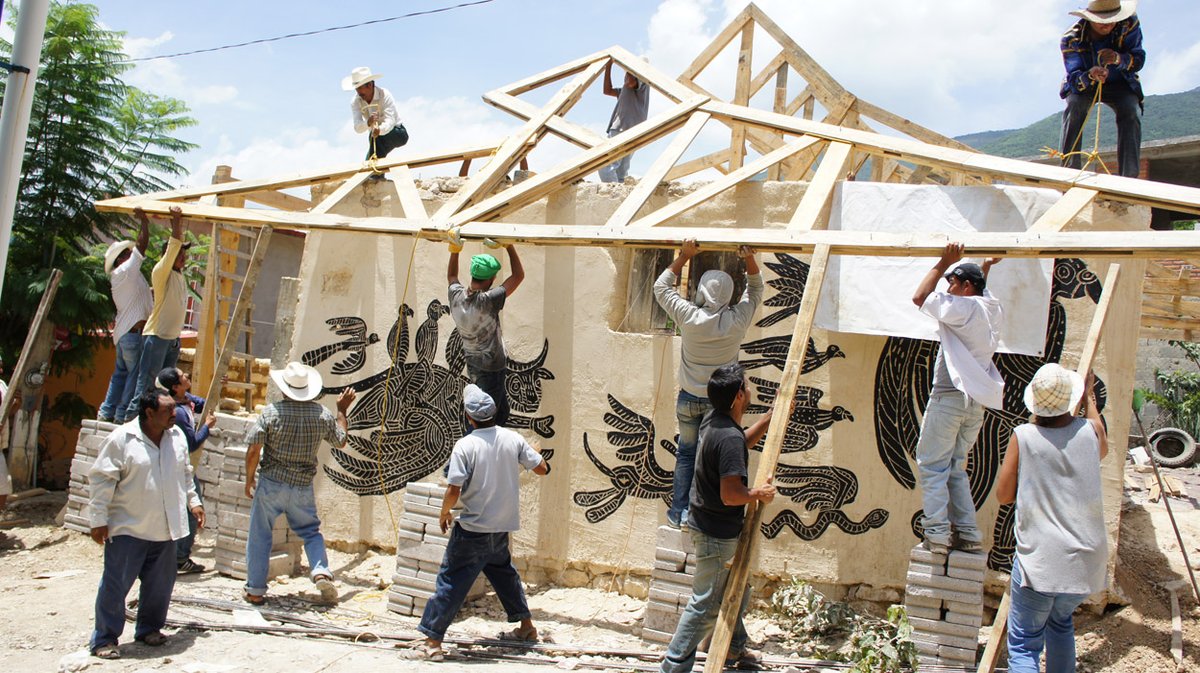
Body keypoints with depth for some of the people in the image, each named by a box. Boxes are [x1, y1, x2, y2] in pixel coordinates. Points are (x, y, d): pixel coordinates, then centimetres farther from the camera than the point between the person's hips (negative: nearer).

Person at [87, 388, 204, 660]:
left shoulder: (177, 436, 5)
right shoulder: (121, 438, -13)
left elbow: (185, 473, 18)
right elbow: (102, 479, -10)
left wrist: (193, 502, 16)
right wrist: (99, 519, -11)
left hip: (165, 530, 6)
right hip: (128, 529, -5)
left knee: (160, 584, 14)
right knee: (115, 585, 1)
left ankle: (149, 628, 32)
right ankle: (104, 639, 15)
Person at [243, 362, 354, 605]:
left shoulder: (271, 411, -11)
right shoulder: (322, 414, -3)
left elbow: (253, 450, -13)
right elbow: (341, 441, 12)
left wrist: (249, 479, 2)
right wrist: (342, 410, 23)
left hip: (271, 484, -2)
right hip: (303, 487, 2)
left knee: (259, 537, 11)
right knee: (311, 531, 18)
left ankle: (255, 591, 17)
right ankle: (321, 571, -3)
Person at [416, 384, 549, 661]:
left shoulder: (465, 446, -16)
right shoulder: (512, 439, -3)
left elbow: (453, 491, -18)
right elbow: (542, 468, 6)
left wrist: (444, 514, 1)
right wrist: (533, 454, 28)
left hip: (472, 529, -5)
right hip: (502, 527, 6)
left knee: (451, 581, 4)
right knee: (503, 571, 26)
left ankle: (433, 641, 6)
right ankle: (526, 626, 34)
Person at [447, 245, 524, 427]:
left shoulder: (456, 296, -9)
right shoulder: (488, 301, -28)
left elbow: (451, 276, 16)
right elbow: (518, 275, -21)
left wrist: (455, 249, 9)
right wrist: (509, 246, -13)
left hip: (472, 366, 8)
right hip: (491, 369, -8)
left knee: (501, 412, 24)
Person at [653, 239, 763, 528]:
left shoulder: (689, 317, -15)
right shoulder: (737, 320, -13)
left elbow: (661, 287, 0)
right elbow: (755, 289, 6)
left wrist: (684, 256, -3)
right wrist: (750, 258, -6)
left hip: (689, 399, 1)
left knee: (685, 454, 16)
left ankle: (678, 511, 22)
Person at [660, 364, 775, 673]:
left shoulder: (715, 420, 2)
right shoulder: (729, 437, -28)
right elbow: (730, 494, -31)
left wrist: (774, 412, 21)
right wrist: (759, 494, -13)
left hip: (708, 523, 10)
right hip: (717, 534, -10)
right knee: (706, 604, 2)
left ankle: (734, 648, 45)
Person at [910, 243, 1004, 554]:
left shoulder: (965, 308, -12)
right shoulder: (993, 310, 13)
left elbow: (920, 298, -10)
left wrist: (942, 265, -5)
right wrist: (986, 268, 37)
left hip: (949, 397, -8)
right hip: (975, 402, 8)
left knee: (933, 466, -2)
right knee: (956, 467, 15)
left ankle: (937, 533, -5)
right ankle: (968, 533, 13)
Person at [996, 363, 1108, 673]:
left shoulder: (1023, 436, -11)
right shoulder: (1089, 430, -3)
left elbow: (1004, 495, 1)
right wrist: (1090, 398, 36)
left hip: (1039, 563, -4)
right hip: (1087, 564, 4)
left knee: (1023, 646, 6)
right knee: (1060, 622, 30)